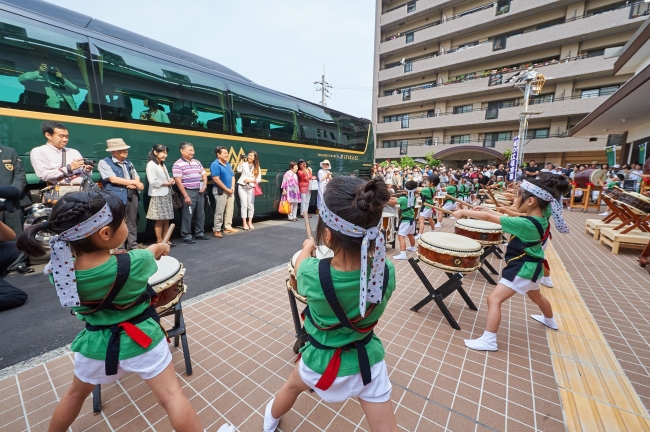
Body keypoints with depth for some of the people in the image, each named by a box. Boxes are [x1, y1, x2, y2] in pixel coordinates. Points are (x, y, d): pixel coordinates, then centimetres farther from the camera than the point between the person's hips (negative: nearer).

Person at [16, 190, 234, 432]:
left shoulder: (58, 271, -17)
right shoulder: (133, 264, -26)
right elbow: (152, 251, 0)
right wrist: (161, 247, 17)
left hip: (96, 343, 4)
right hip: (140, 339, -3)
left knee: (75, 394, 33)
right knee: (171, 396, 7)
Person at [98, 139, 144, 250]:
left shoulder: (128, 163, 18)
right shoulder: (104, 163, -2)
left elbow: (136, 177, 16)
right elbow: (113, 179, -12)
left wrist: (134, 184, -7)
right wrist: (134, 182, -7)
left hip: (132, 194, 6)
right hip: (117, 196, -6)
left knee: (132, 223, 11)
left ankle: (132, 246, 19)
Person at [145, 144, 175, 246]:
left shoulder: (162, 165, 19)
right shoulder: (151, 164, -7)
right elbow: (153, 182, -16)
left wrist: (171, 181, 0)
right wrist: (167, 183, -10)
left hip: (167, 195, 8)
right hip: (158, 196, -8)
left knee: (166, 219, 7)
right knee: (159, 220, -4)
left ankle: (165, 240, 13)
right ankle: (159, 242, 3)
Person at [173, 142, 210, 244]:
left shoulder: (197, 162, 13)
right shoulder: (178, 165, -7)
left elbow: (204, 175, 17)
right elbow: (178, 181, -12)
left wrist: (204, 185, -2)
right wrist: (185, 196, -17)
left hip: (200, 192, 6)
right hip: (189, 192, -6)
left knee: (201, 214, 11)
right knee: (187, 215, -2)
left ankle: (199, 233, 23)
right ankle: (186, 236, 8)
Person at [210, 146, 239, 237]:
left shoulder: (228, 164, 14)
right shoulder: (215, 165, -13)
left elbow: (232, 176, 15)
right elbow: (216, 179, -20)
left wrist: (232, 187, -1)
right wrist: (227, 189, -16)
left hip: (230, 191, 8)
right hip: (220, 191, -8)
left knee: (230, 210, 12)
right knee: (219, 211, -4)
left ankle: (228, 227, 24)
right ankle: (217, 230, 4)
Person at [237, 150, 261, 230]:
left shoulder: (257, 167, 9)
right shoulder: (243, 164, 2)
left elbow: (259, 179, 4)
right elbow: (238, 170, -18)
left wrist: (250, 180, -9)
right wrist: (241, 160, -11)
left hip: (251, 188, 2)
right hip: (242, 187, -2)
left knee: (251, 205, 5)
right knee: (244, 205, -3)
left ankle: (250, 222, 16)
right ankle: (244, 223, 3)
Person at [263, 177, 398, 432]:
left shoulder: (313, 275, -32)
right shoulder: (387, 273, -26)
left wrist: (308, 247, 12)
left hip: (323, 360, 0)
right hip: (368, 360, 1)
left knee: (291, 387, 32)